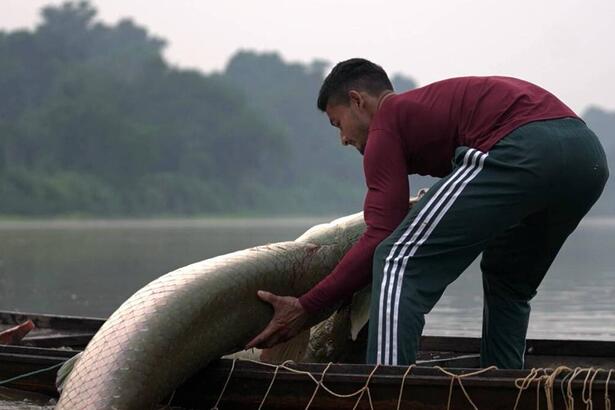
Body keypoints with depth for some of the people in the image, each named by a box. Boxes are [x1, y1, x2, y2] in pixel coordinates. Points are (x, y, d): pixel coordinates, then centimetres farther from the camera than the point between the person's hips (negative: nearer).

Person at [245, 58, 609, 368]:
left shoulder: (387, 122, 11)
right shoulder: (433, 101, 35)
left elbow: (382, 240, 2)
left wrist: (306, 308, 5)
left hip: (524, 149, -9)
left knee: (398, 262, -5)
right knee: (509, 281, 30)